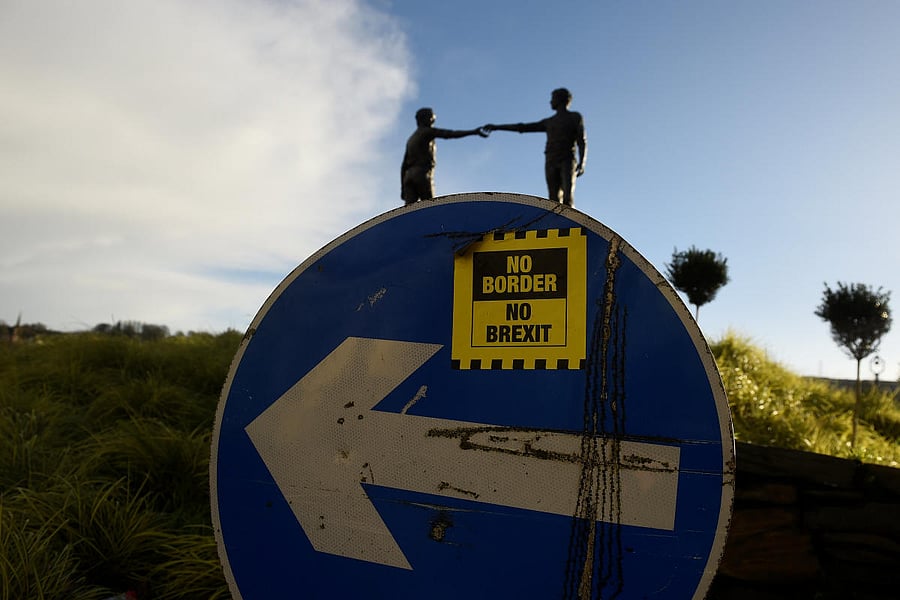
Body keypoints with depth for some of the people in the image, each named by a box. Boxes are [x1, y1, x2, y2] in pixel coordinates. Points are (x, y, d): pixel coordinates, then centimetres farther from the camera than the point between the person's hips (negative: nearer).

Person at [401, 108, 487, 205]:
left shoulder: (410, 139, 29)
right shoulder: (427, 131, 6)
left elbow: (404, 166, 24)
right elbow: (450, 134, -7)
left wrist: (402, 188, 21)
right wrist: (473, 132, -10)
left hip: (409, 175, 7)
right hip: (422, 174, -7)